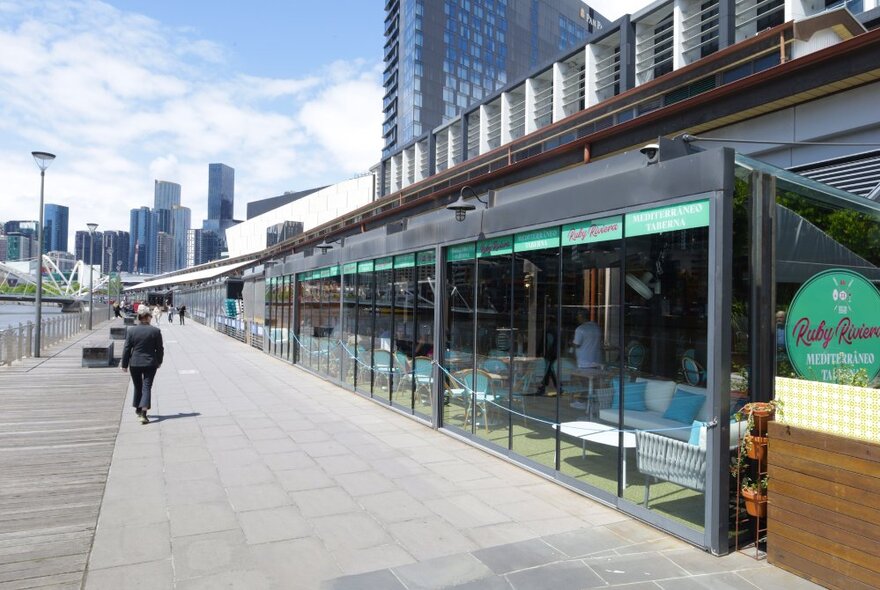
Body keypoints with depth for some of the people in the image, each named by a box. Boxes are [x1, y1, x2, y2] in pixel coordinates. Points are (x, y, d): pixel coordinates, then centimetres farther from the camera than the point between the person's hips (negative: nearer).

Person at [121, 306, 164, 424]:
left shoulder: (131, 330, -5)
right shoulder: (155, 331, -7)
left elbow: (126, 349, -2)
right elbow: (160, 348, 0)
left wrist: (124, 364, 6)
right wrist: (159, 362, 14)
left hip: (135, 363, 2)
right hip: (150, 363, -2)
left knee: (137, 387, 19)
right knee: (147, 387, -1)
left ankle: (138, 409, 33)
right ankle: (143, 413, -13)